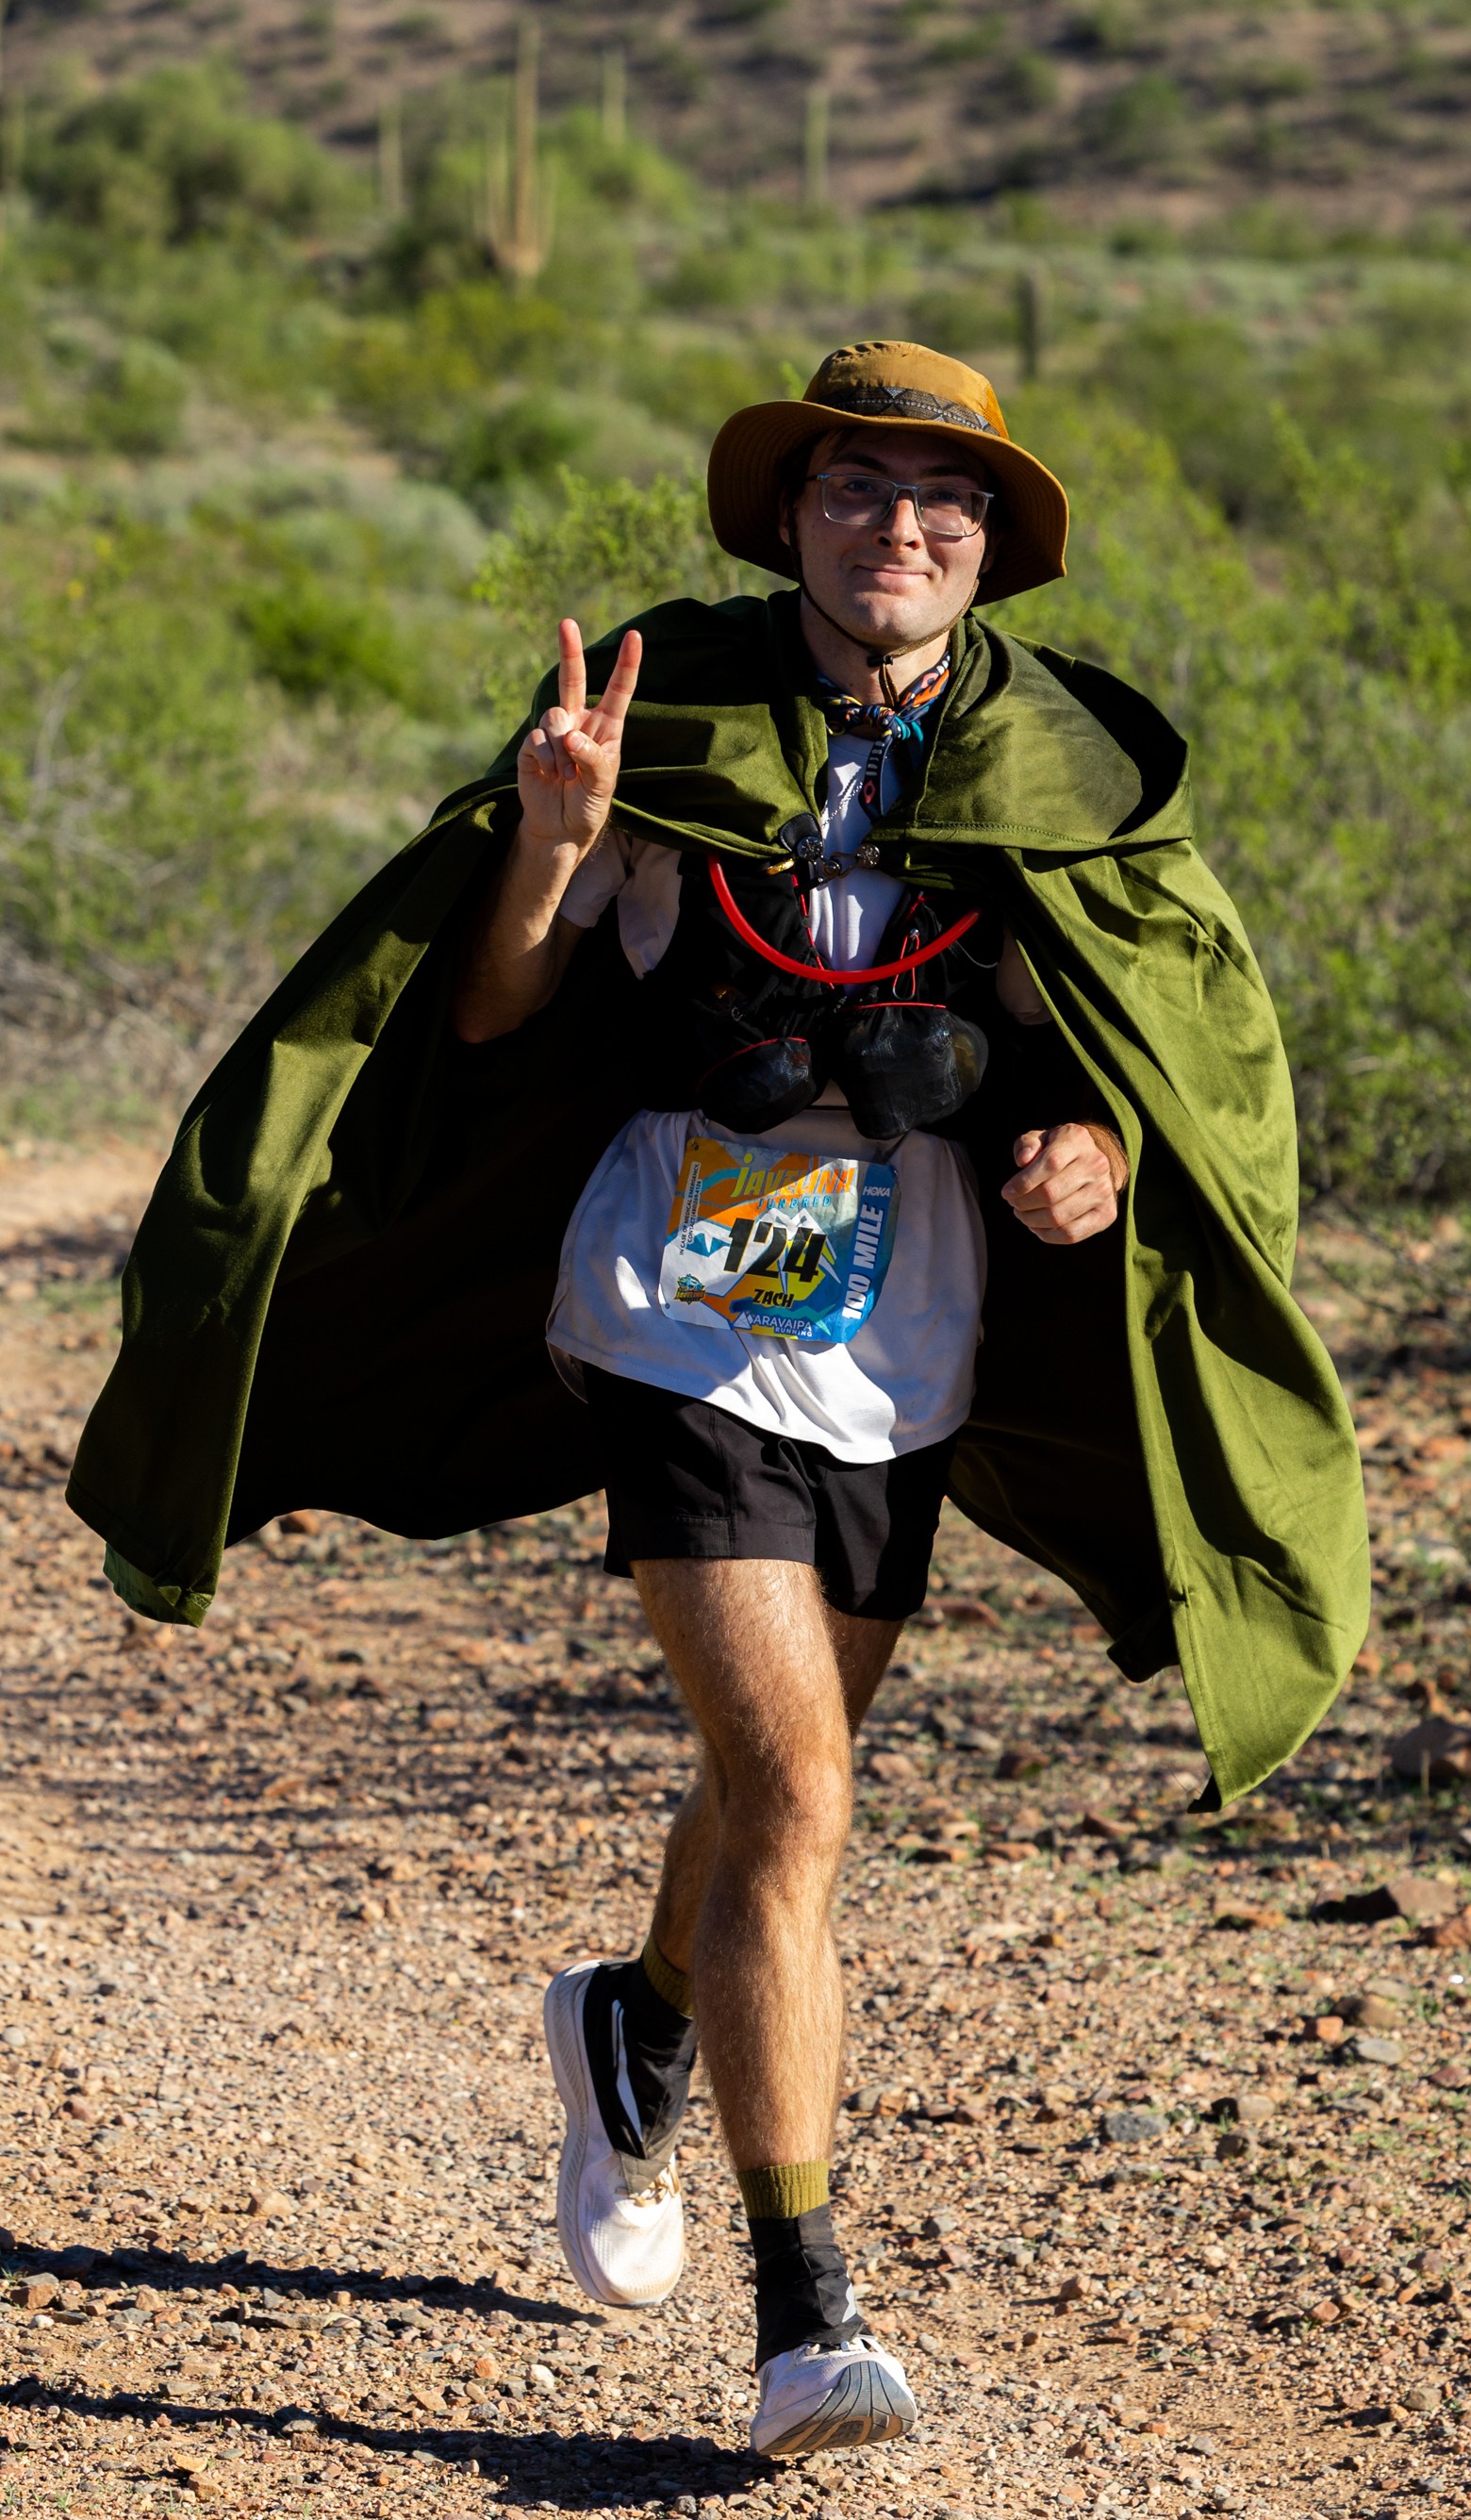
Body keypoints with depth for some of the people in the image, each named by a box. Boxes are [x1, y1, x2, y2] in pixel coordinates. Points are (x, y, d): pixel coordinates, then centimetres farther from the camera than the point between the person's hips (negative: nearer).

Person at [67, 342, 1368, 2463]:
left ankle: (637, 2036, 52)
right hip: (686, 1321, -4)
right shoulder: (675, 721, -6)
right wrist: (552, 842, -21)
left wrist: (1104, 1143, -15)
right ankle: (806, 2313, -13)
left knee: (781, 1770, 19)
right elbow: (486, 1018, -1)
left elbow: (1198, 1034, 7)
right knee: (790, 1784, -16)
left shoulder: (1058, 772, 0)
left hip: (903, 1359, 4)